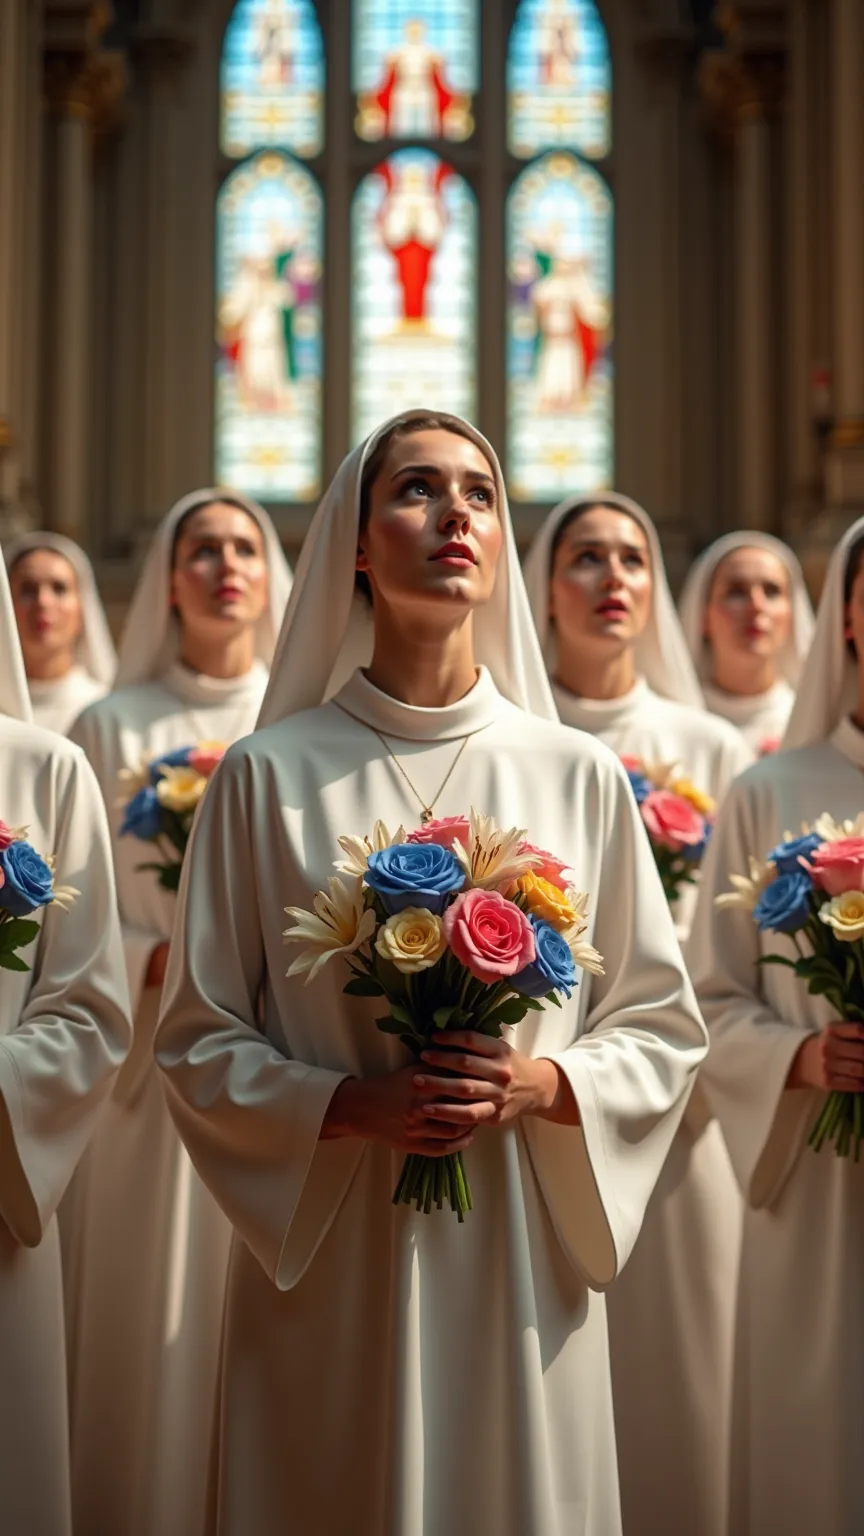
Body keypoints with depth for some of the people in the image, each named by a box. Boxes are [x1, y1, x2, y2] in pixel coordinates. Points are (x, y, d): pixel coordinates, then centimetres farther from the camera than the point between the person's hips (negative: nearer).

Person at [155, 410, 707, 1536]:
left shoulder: (581, 776, 3)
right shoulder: (270, 774, -1)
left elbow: (664, 1030, 7)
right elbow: (198, 1044, 0)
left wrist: (540, 1084, -11)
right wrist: (352, 1103, -15)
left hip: (522, 1258, 2)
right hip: (328, 1254, -1)